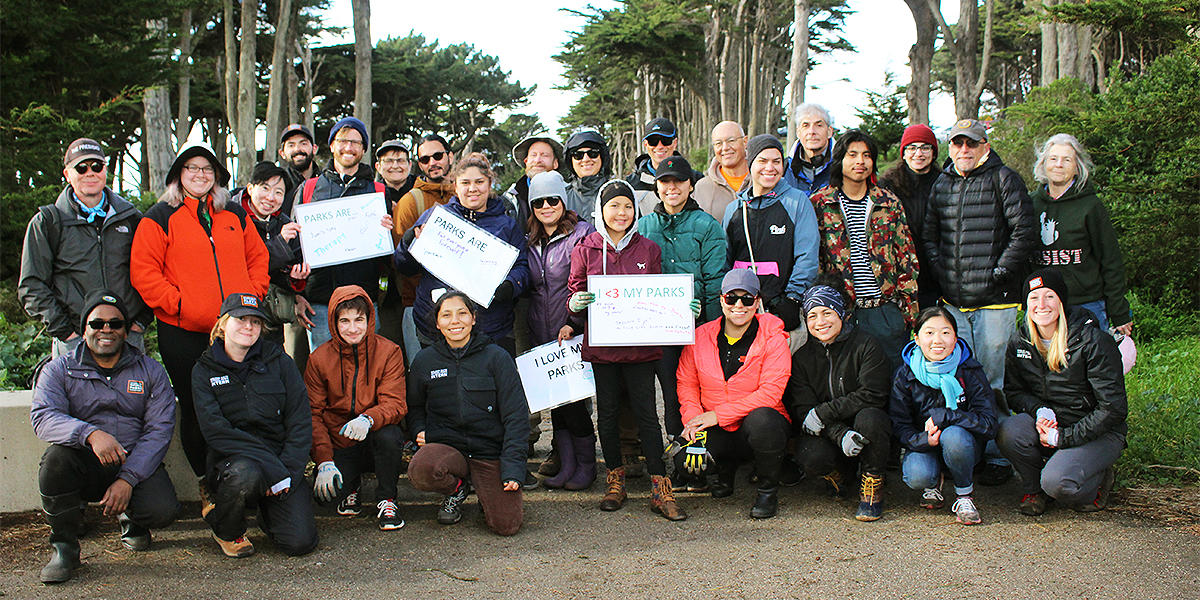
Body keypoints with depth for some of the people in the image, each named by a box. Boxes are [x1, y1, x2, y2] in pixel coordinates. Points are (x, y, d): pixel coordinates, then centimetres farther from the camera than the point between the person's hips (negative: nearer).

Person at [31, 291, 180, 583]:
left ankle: (130, 518, 14)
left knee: (162, 511, -27)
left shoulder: (150, 372, 8)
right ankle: (64, 546, -12)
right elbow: (43, 417, -14)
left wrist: (127, 479, -17)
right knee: (57, 457, -34)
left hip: (136, 463, 1)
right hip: (85, 465, 0)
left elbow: (159, 430, -3)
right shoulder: (59, 370, 6)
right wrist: (91, 434, -35)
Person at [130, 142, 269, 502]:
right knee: (195, 409, 4)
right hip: (183, 334, -3)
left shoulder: (234, 215, 14)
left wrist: (251, 297, 3)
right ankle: (205, 482, 17)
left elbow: (259, 259, 18)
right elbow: (143, 272, -4)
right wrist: (177, 304, -13)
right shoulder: (160, 218, 2)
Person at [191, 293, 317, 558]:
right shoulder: (204, 370, 3)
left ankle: (268, 514, 20)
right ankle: (227, 530, -4)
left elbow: (301, 424, 1)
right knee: (245, 475, -39)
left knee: (300, 541, -18)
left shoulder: (280, 363, 5)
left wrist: (288, 470, -14)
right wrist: (272, 468, -20)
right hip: (233, 460, -1)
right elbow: (215, 430, -11)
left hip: (283, 461, 2)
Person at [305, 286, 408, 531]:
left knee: (387, 434, -36)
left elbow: (394, 404, -16)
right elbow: (313, 414, -5)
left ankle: (386, 500, -10)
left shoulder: (389, 352, -8)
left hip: (375, 440, -1)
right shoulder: (319, 359, -3)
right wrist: (324, 461, -19)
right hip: (338, 444, 1)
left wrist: (368, 419, -39)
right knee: (325, 492, -23)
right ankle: (350, 486, 17)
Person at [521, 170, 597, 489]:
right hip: (541, 336, 6)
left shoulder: (581, 233, -6)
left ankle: (586, 463, 11)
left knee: (571, 397, -4)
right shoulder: (529, 241, 13)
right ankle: (565, 462, 16)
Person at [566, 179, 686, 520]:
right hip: (601, 345, 0)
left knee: (646, 413, -1)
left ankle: (660, 489, 2)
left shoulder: (649, 250, 7)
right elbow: (574, 296, 7)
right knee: (607, 413, 8)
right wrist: (575, 305, -15)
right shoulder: (585, 251, 4)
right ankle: (615, 482, 21)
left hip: (640, 345, 0)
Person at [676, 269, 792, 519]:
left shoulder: (773, 338, -8)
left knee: (760, 418, -38)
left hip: (761, 424, -3)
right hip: (717, 432, 3)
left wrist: (718, 415, -21)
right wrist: (693, 418, -11)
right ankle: (726, 469, 15)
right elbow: (686, 383, 10)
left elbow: (770, 393, -17)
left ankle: (768, 489, -9)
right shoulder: (700, 336, 3)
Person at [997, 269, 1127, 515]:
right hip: (1049, 422, 5)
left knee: (1057, 482, -30)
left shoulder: (1094, 342, -16)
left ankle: (1100, 479, 6)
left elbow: (1113, 408, -16)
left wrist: (1064, 437, -19)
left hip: (1098, 432, -5)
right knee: (1008, 432, -28)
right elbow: (1014, 391, 9)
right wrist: (1039, 411, -14)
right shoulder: (1019, 342, -1)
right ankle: (1033, 488, 1)